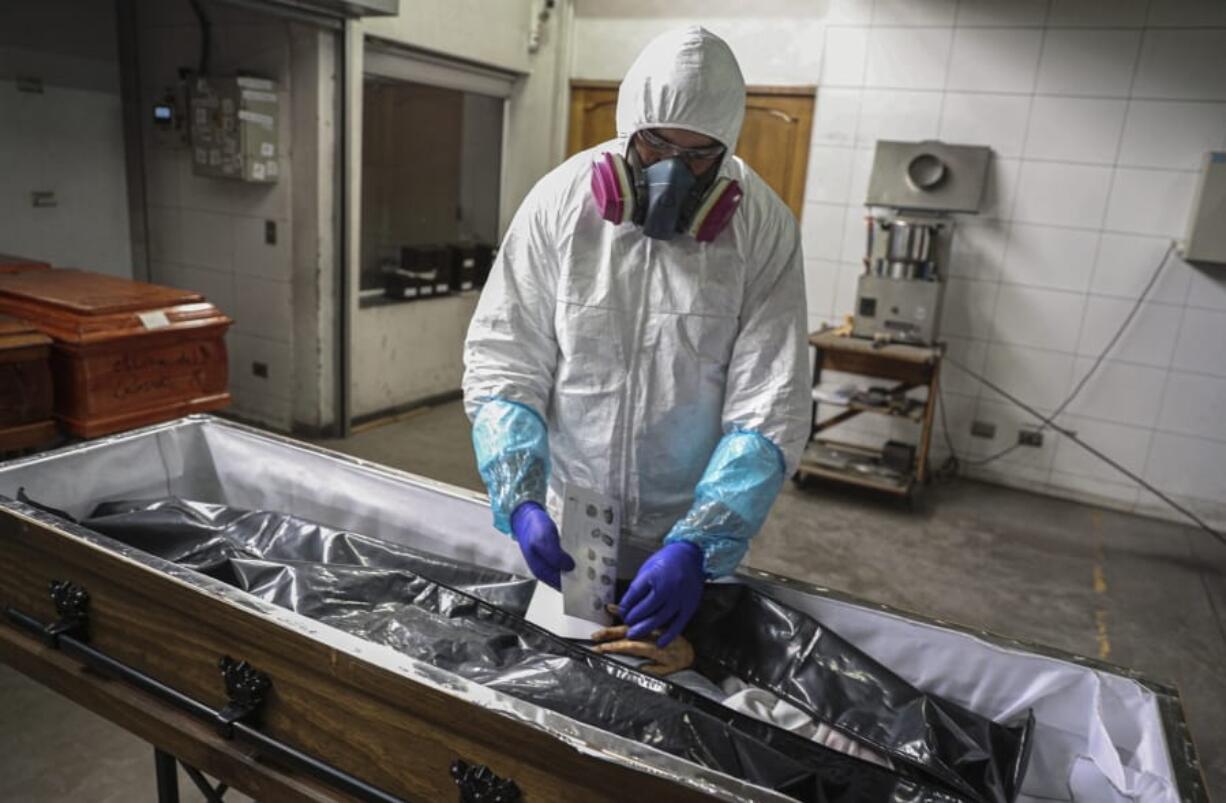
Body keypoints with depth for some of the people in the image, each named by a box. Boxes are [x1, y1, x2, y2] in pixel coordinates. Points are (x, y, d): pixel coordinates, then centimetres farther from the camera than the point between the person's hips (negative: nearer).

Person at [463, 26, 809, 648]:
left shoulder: (765, 230, -14)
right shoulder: (560, 202, -12)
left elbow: (769, 410, -17)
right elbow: (501, 362, -11)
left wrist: (696, 547, -26)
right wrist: (523, 502, -23)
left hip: (696, 533, 0)